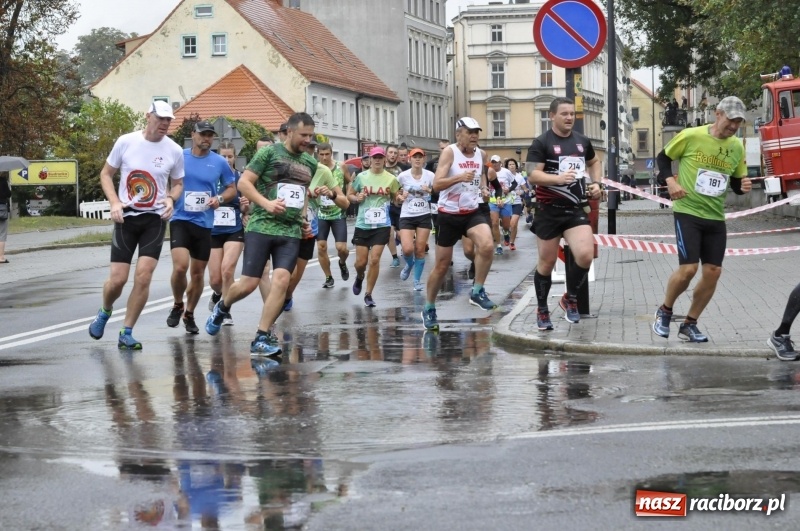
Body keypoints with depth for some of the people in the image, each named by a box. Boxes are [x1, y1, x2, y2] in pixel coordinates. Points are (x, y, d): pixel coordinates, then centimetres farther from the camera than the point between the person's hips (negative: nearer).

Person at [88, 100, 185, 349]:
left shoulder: (174, 151, -2)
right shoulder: (125, 142, -5)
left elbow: (178, 184, 13)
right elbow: (106, 174, 5)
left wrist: (170, 198, -10)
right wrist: (114, 203, -10)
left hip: (155, 219, 1)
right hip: (126, 217, -1)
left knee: (143, 277, -11)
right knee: (117, 279, -3)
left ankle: (126, 333, 3)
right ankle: (105, 312, 31)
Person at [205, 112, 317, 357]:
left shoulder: (310, 163, 14)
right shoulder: (269, 152, -4)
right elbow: (243, 183, -7)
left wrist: (304, 220, 15)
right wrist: (267, 203, -19)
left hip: (291, 232, 4)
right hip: (261, 227, -4)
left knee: (281, 279, -13)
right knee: (249, 283, -6)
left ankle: (261, 339, -7)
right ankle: (222, 308, 29)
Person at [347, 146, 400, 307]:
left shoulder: (391, 179, 0)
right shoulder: (361, 177, -2)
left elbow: (396, 198, 12)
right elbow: (349, 194, 8)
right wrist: (356, 198, -13)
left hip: (382, 225, 0)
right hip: (362, 224, 0)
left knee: (375, 259, -7)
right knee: (361, 261, 3)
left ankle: (368, 294, 7)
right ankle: (359, 278, 40)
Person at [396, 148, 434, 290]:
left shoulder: (430, 175, -3)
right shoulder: (403, 176, -5)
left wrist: (430, 191, -16)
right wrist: (400, 196, -13)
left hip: (424, 216, 1)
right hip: (407, 216, -1)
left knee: (420, 250, 1)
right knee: (407, 249, -15)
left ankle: (417, 280, 17)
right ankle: (409, 264, 22)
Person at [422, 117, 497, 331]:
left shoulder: (482, 155, 3)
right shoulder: (449, 152, -13)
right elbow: (436, 185, -23)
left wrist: (484, 188, 5)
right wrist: (459, 177, -37)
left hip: (472, 212, 4)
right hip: (449, 214, -4)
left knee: (487, 246, -26)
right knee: (442, 266, 5)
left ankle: (477, 292, -9)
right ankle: (429, 309, 24)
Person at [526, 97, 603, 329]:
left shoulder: (582, 141, 9)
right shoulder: (541, 143, -8)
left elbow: (594, 162, 29)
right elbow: (532, 175, -17)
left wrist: (596, 183, 11)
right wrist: (558, 179, -32)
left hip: (576, 209, 4)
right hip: (549, 211, -3)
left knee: (585, 255, -16)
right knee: (547, 262, 7)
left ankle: (570, 298, 9)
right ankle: (542, 310, 26)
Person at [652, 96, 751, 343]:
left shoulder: (737, 147, 3)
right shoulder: (691, 136, -11)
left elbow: (736, 182, 14)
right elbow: (663, 157, 3)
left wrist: (743, 186, -9)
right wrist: (670, 181, -13)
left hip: (715, 218, 5)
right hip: (687, 212, -5)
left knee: (713, 271, 1)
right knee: (688, 269, -14)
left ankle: (689, 324, 16)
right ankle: (665, 311, 13)